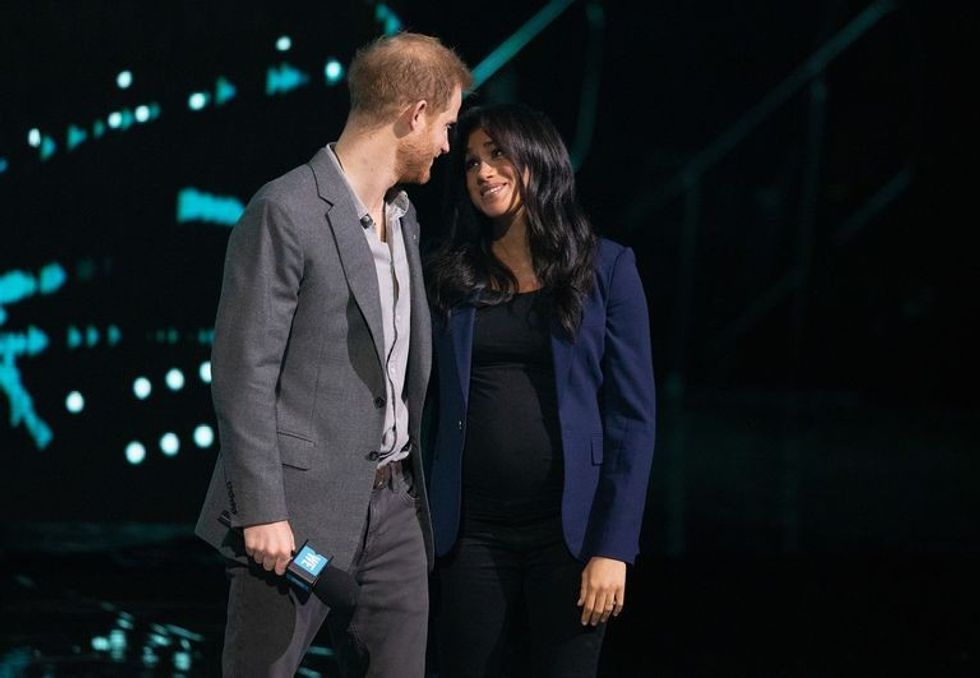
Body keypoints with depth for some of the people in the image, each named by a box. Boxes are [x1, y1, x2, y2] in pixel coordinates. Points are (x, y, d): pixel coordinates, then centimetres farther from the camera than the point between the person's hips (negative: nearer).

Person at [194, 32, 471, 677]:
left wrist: (418, 488, 16)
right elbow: (243, 374, -14)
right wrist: (262, 511, -17)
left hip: (395, 504, 8)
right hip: (301, 508, -8)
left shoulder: (404, 217, 15)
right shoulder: (286, 212, -11)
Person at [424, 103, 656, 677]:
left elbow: (632, 416, -2)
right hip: (472, 534, 2)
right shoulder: (451, 276, 9)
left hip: (566, 533, -2)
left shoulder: (605, 268, 2)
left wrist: (613, 548, -9)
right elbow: (437, 411, 8)